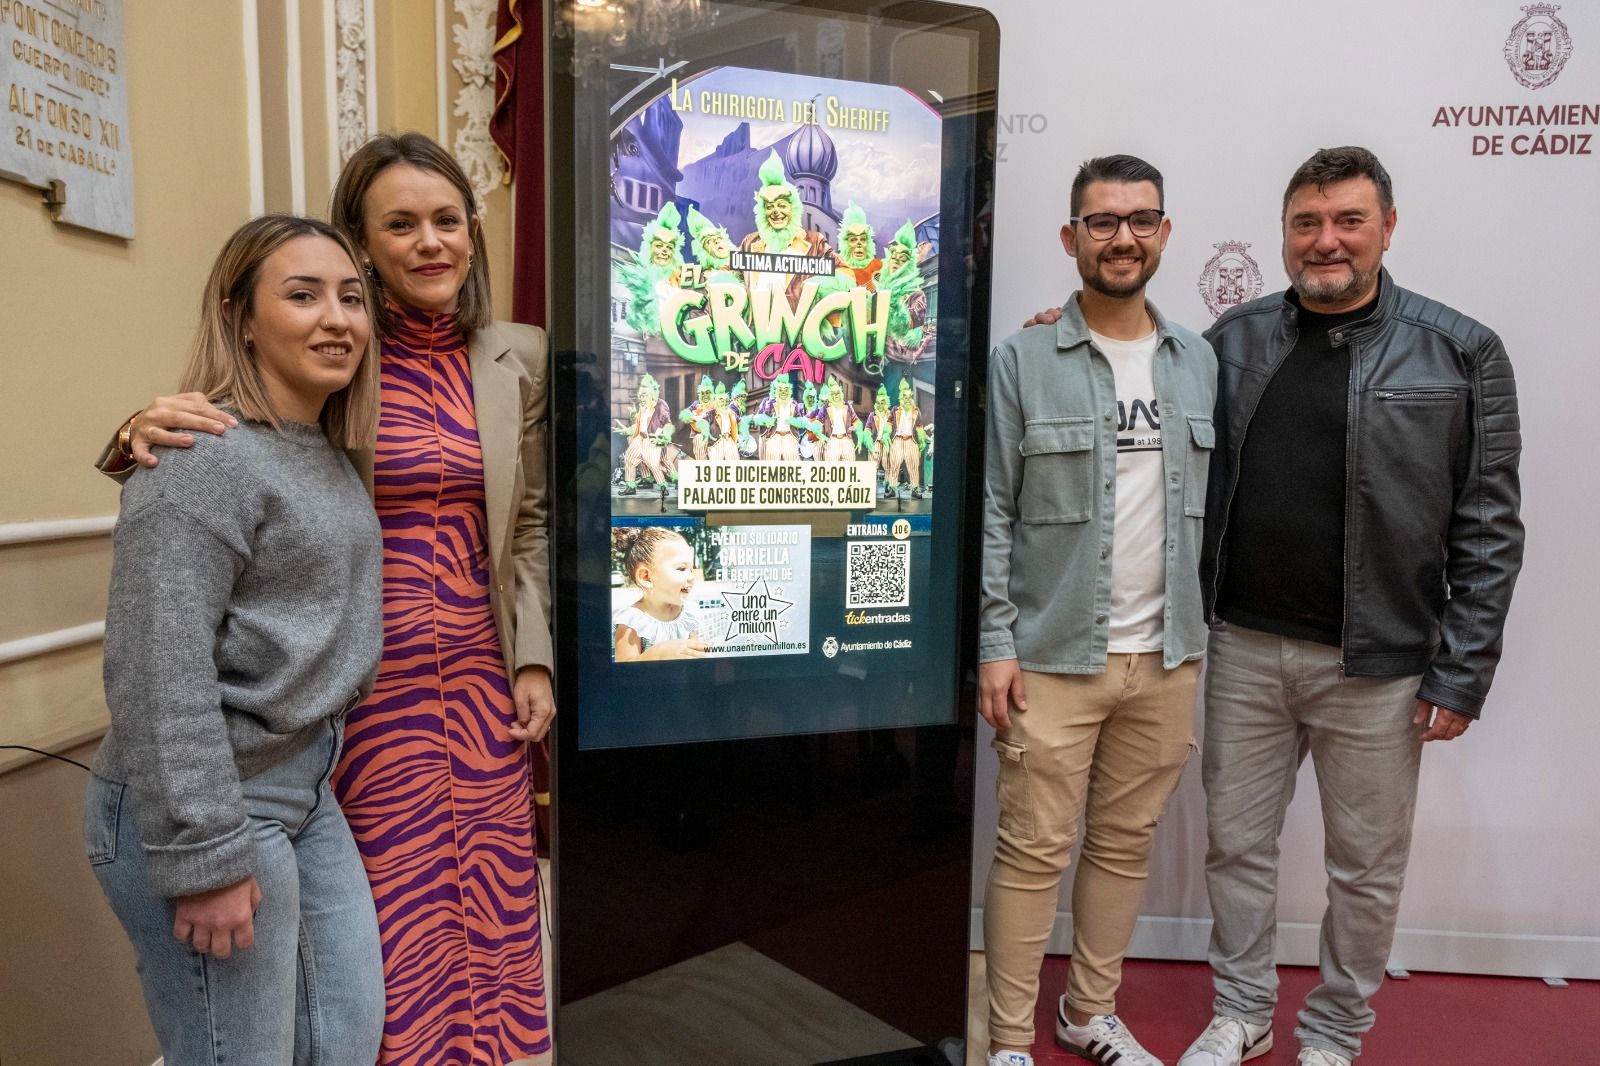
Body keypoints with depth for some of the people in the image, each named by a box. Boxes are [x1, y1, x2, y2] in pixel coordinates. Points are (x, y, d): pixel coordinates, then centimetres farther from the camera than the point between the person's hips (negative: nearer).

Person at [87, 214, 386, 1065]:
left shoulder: (328, 456, 9)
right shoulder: (204, 460, -19)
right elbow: (159, 677, -23)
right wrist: (205, 857, -21)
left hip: (304, 792, 9)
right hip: (201, 808, -8)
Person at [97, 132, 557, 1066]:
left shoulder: (519, 357, 4)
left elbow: (531, 522, 8)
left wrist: (535, 660, 4)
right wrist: (152, 430, -23)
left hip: (482, 674, 3)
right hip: (366, 677, -2)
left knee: (489, 900, 13)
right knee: (391, 907, 8)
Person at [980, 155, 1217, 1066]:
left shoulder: (1200, 363, 9)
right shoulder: (1023, 361, -5)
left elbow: (1213, 507, 12)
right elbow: (991, 514, -6)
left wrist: (1204, 631, 8)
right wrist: (996, 644, -11)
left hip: (1168, 659, 5)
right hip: (1054, 659, -4)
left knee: (1127, 845, 15)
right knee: (1034, 852, 3)